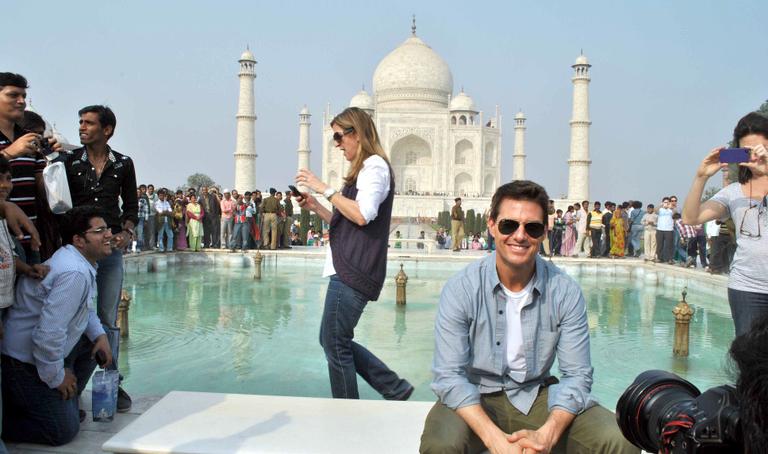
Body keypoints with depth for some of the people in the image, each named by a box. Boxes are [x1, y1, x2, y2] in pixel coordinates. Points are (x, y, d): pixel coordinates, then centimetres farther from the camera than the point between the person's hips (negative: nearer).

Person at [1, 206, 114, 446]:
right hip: (25, 363, -10)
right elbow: (48, 334, -33)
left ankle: (65, 404, 22)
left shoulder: (76, 259, 5)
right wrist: (56, 377, -18)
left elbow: (84, 307, 22)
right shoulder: (75, 273, -27)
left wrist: (99, 334, 6)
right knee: (64, 430, -7)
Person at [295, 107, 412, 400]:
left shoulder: (374, 165, -7)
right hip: (349, 269, 10)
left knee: (335, 345, -4)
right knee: (333, 341, 13)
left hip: (353, 272, -10)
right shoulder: (364, 169, 23)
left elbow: (362, 215, -21)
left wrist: (325, 189, -14)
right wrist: (315, 207, 14)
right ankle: (396, 389, 18)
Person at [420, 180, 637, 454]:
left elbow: (576, 375, -7)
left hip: (537, 396, 3)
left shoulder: (565, 291, -7)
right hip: (476, 398, -2)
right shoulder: (461, 289, -13)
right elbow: (449, 376, -16)